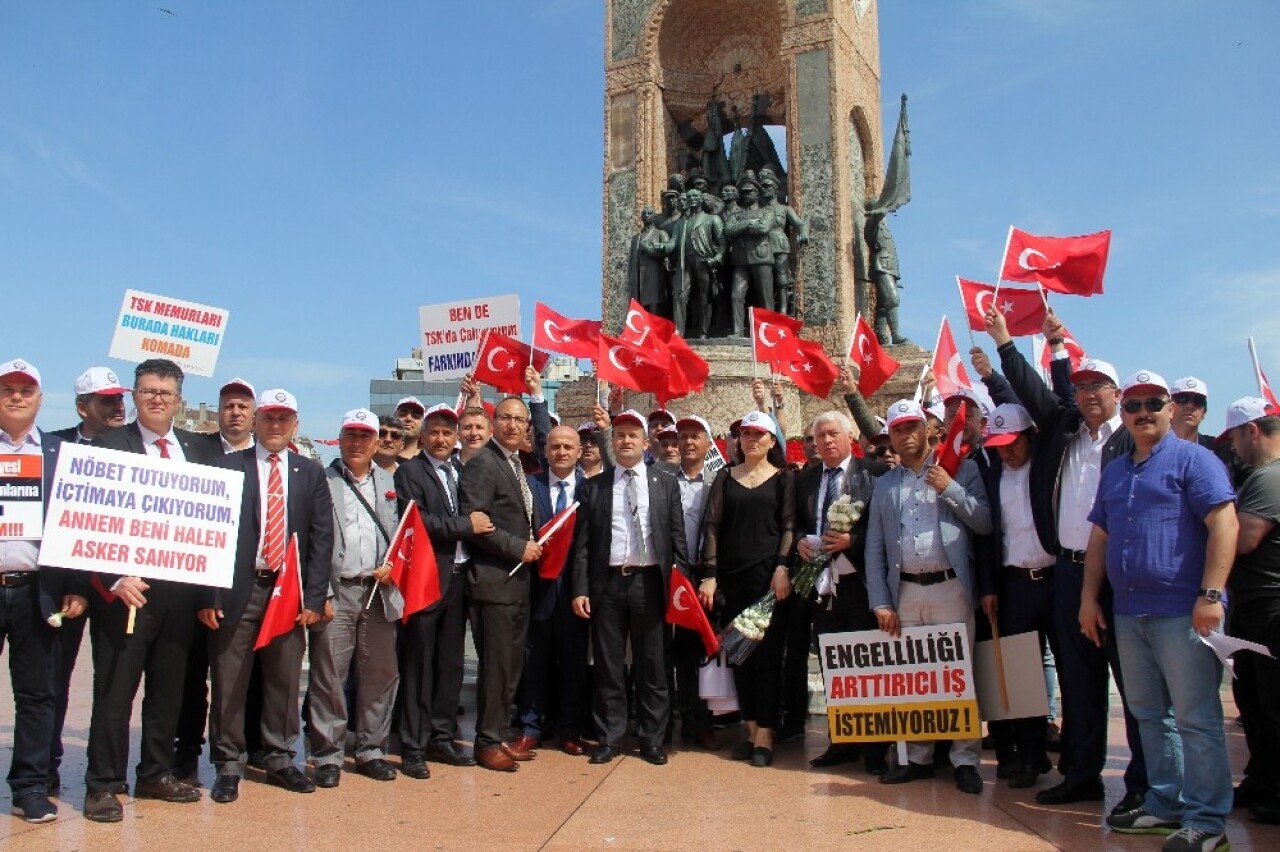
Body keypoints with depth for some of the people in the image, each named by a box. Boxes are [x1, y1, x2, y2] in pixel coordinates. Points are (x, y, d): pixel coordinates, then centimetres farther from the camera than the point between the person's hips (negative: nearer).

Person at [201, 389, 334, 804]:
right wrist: (208, 595, -8)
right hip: (238, 589, -2)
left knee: (285, 679, 9)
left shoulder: (311, 473, 9)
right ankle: (228, 764, 18)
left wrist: (314, 596, -2)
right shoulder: (228, 467, 3)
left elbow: (322, 538, 6)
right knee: (229, 681, 4)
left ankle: (280, 759, 23)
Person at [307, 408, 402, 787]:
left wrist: (393, 566, -2)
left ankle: (371, 750, 18)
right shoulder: (323, 481, 4)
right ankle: (327, 755, 9)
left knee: (380, 674, 6)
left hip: (380, 591, 3)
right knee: (328, 675, -2)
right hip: (335, 592, -3)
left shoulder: (391, 482, 15)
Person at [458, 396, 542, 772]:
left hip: (519, 581, 9)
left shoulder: (519, 466, 17)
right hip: (493, 581, -9)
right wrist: (518, 548, -17)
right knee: (495, 665, -2)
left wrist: (535, 547, 8)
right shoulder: (482, 464, -11)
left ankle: (502, 735, 25)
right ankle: (488, 742, 10)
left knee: (512, 664, 14)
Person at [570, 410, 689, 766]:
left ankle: (652, 739, 17)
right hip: (607, 583, 0)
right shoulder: (592, 487, 8)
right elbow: (581, 543, 5)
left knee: (652, 666, 6)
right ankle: (609, 738, 18)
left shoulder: (666, 484, 8)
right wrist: (580, 589, -3)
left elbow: (677, 538, 6)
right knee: (607, 666, 7)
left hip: (649, 582, 0)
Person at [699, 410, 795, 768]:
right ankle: (748, 728, 15)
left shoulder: (783, 478, 6)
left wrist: (782, 568, -14)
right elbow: (712, 526, 5)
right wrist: (710, 575, -4)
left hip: (769, 574, -2)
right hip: (732, 575, 3)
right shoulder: (725, 478, 11)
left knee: (767, 651, -3)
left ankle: (765, 734, 3)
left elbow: (789, 526, 0)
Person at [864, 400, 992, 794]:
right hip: (904, 591, 3)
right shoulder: (884, 484, 14)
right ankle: (918, 758, 17)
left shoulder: (961, 469, 5)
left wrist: (950, 489, -13)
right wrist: (880, 602, 3)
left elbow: (985, 523, -3)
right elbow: (874, 548, 10)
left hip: (950, 587, -3)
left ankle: (966, 761, 7)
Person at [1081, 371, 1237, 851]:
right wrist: (1089, 597, 13)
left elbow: (1224, 524, -13)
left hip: (1182, 612, -7)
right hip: (1129, 614, 7)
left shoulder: (1193, 460, -4)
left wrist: (1211, 594, -19)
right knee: (1150, 715, 13)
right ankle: (1165, 804, 24)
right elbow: (1099, 536, 19)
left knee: (1195, 718, -2)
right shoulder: (1114, 471, 17)